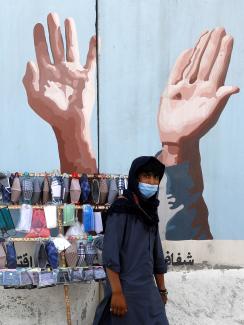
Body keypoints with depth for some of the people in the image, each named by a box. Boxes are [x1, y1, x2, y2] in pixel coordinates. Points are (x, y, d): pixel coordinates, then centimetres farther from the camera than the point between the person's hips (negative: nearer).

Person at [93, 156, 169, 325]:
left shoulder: (150, 211, 10)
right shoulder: (121, 209, -10)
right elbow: (110, 253, -17)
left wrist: (162, 289, 17)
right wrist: (117, 292, -21)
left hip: (149, 290, 7)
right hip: (127, 290, -7)